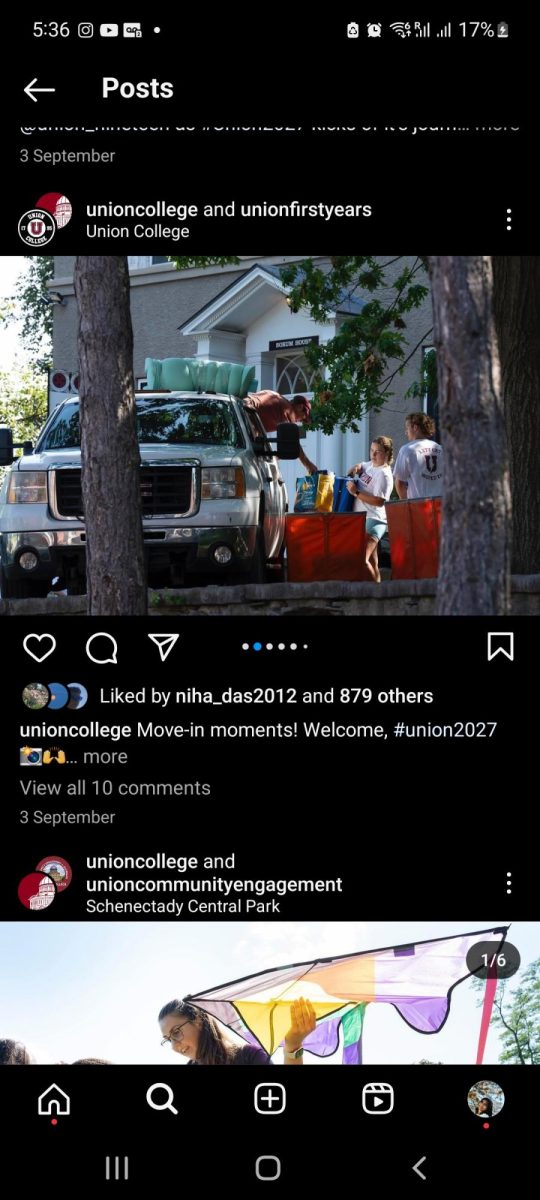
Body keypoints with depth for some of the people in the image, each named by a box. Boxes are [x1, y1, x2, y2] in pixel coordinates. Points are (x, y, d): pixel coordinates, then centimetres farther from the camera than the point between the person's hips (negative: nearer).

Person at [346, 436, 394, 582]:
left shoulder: (384, 474, -13)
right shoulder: (371, 465, 12)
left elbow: (379, 501, -22)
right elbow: (360, 466, 35)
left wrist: (356, 492, -21)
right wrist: (355, 469, 11)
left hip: (373, 520, -9)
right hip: (361, 518, 9)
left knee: (362, 560, -23)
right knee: (372, 563, 10)